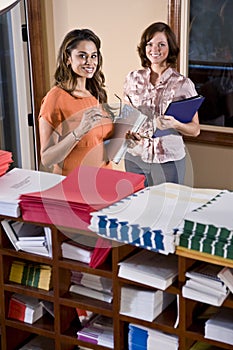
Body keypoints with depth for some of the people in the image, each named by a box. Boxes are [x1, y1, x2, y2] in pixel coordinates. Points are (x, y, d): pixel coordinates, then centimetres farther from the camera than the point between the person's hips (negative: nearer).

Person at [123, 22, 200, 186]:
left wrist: (175, 124, -21)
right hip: (134, 156, 3)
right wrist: (127, 130, -5)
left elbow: (195, 129, -2)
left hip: (168, 160, -2)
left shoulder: (184, 84, -4)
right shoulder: (133, 79, 5)